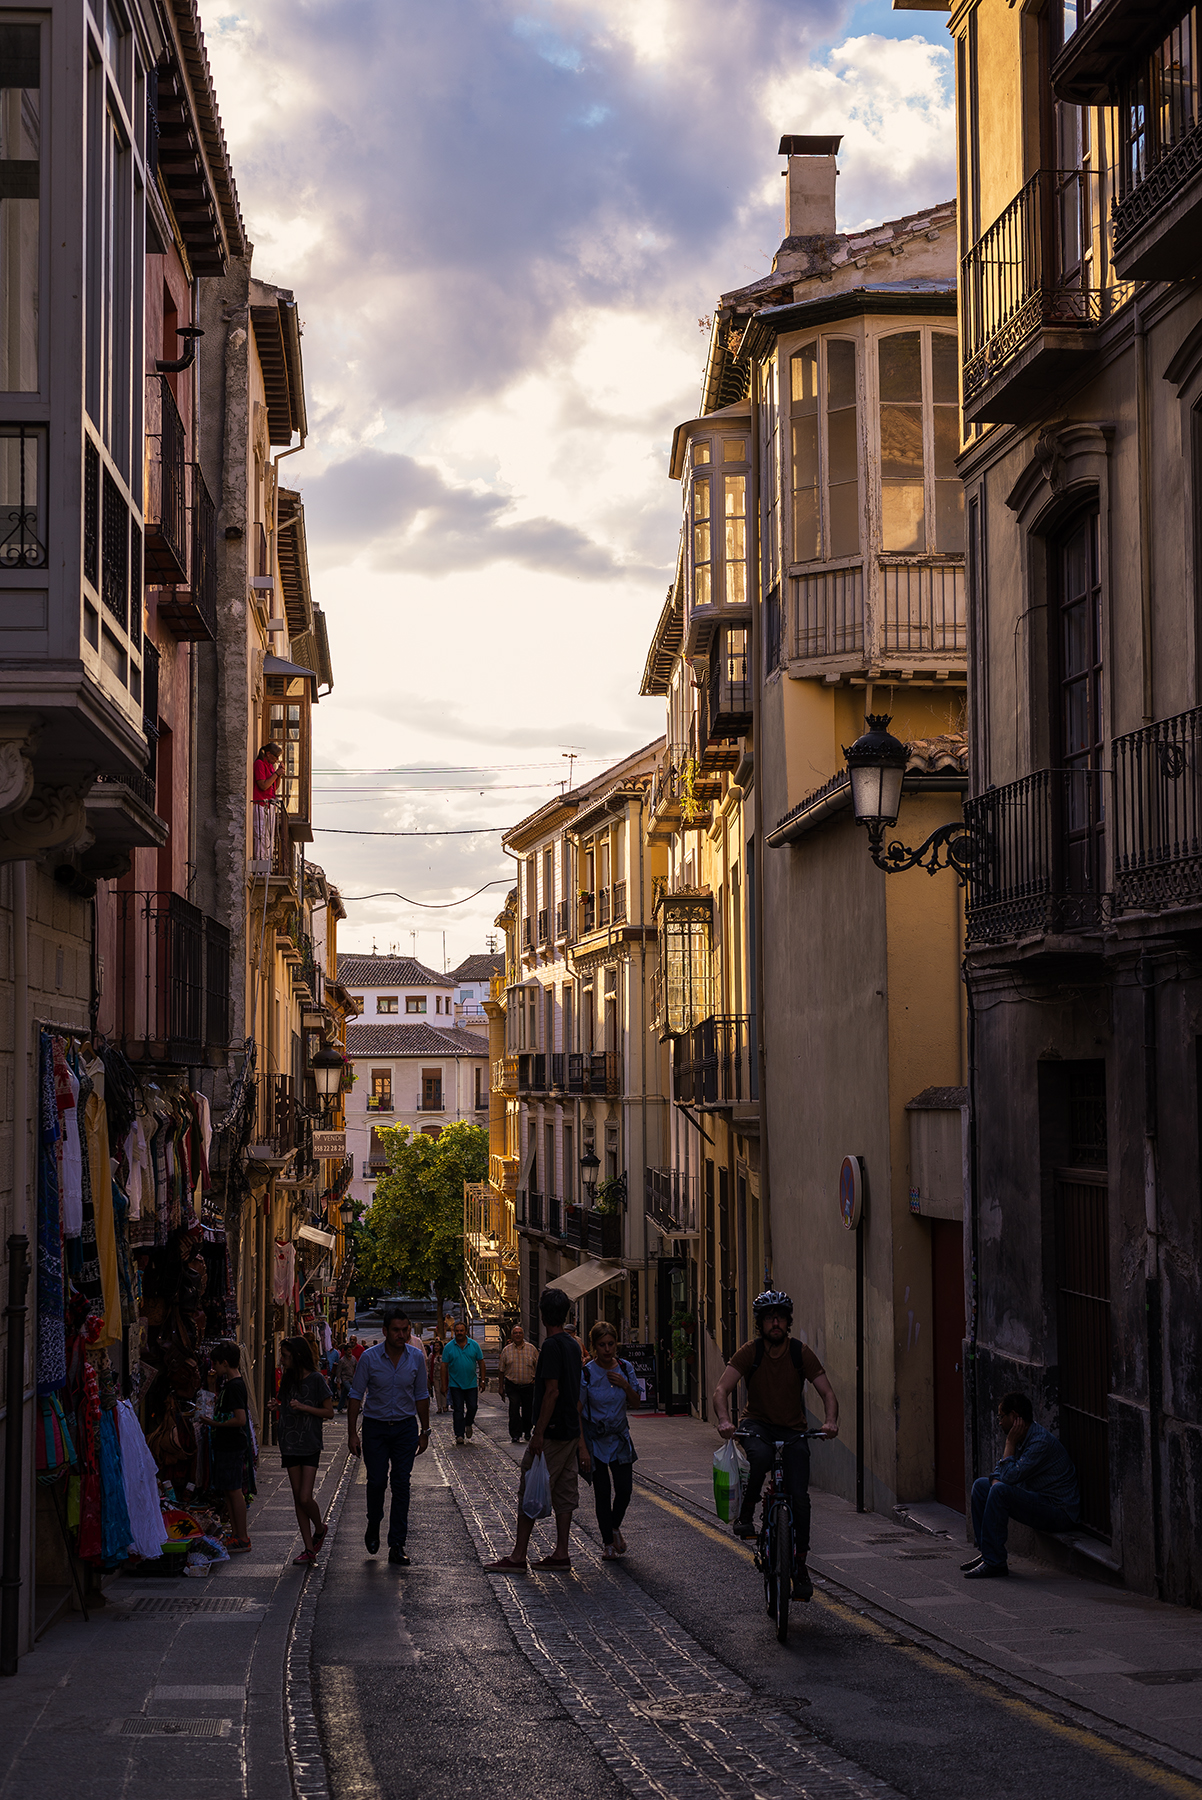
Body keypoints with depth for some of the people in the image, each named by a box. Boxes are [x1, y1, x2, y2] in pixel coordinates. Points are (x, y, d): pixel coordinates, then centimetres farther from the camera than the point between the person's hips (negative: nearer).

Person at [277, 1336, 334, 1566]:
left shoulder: (316, 1379, -8)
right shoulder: (287, 1381, 11)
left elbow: (329, 1412, -7)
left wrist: (303, 1407, -16)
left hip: (310, 1446, -6)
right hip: (290, 1447, 6)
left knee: (305, 1498, -11)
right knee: (298, 1499, 4)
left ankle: (319, 1529, 18)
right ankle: (309, 1549, 8)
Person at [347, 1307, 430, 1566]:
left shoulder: (416, 1357, -4)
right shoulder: (369, 1358, -10)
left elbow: (421, 1396, 6)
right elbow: (356, 1396, -5)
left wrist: (425, 1431, 6)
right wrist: (352, 1434, -8)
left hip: (405, 1427, 1)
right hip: (375, 1427, -1)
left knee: (401, 1483, -3)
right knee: (377, 1481, -4)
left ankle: (397, 1545, 1)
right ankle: (373, 1527, 26)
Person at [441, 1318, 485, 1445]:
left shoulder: (474, 1345, 1)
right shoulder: (448, 1347, -2)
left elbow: (481, 1362, 6)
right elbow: (444, 1366, 0)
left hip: (471, 1383, 1)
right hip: (455, 1384, -1)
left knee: (472, 1407, 1)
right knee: (458, 1410, -2)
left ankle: (468, 1424, 30)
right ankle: (459, 1435, 2)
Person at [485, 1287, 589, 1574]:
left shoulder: (552, 1346, -16)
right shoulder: (573, 1345, 12)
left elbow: (552, 1392, -21)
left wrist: (539, 1434, -20)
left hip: (552, 1432, -9)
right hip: (571, 1431, 9)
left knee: (530, 1492, -4)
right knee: (564, 1492, 11)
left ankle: (518, 1556, -2)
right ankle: (561, 1553, 13)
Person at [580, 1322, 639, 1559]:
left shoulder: (624, 1368, -4)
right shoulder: (587, 1373, -16)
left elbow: (636, 1401, 6)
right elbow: (577, 1411, -13)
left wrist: (625, 1385, -14)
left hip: (620, 1437, 3)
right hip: (595, 1439, -3)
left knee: (625, 1488, -2)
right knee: (602, 1491, 0)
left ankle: (615, 1527, 27)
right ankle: (607, 1541, 16)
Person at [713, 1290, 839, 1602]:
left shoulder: (800, 1352, -6)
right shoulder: (750, 1352, -8)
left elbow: (827, 1392, -8)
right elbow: (722, 1389, -16)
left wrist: (831, 1421, -28)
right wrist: (724, 1420, -35)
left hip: (793, 1431, 1)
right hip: (759, 1425, -1)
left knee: (800, 1498, -11)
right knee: (761, 1455, -38)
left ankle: (800, 1565, 2)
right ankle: (745, 1514, -16)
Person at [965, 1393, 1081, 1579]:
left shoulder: (1041, 1442, -23)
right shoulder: (1020, 1438, 7)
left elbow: (1010, 1476, -26)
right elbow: (999, 1472, 13)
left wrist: (1010, 1442, -17)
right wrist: (996, 1481, -9)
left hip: (1060, 1511, -10)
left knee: (1001, 1491, -28)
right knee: (981, 1484, 10)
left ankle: (994, 1562, -22)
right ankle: (986, 1552, 6)